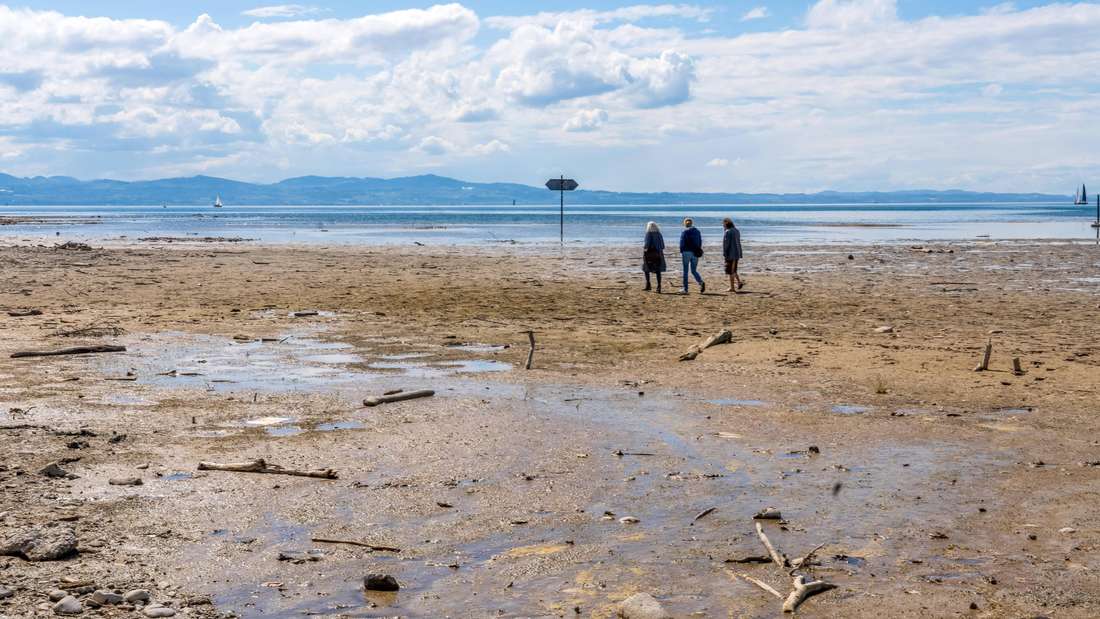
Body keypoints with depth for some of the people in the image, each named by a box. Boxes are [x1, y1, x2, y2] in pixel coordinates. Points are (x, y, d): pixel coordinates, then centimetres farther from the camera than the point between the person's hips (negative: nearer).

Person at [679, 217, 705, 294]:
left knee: (685, 271, 4)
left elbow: (682, 242, -9)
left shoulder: (684, 232, -6)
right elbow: (700, 242, 11)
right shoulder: (697, 231, 10)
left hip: (687, 252, -4)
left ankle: (685, 289, 5)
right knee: (694, 271, 11)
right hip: (695, 253, 4)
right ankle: (701, 282, -15)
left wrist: (681, 252, 1)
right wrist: (698, 252, 15)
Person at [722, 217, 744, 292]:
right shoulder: (736, 231, 11)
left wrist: (724, 254, -11)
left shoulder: (728, 232, -16)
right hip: (737, 254, 9)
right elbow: (738, 243, 15)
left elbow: (726, 244, -18)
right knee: (733, 270, 20)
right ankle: (739, 282, 8)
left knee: (731, 271, -1)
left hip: (730, 254, -9)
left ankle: (732, 288, 2)